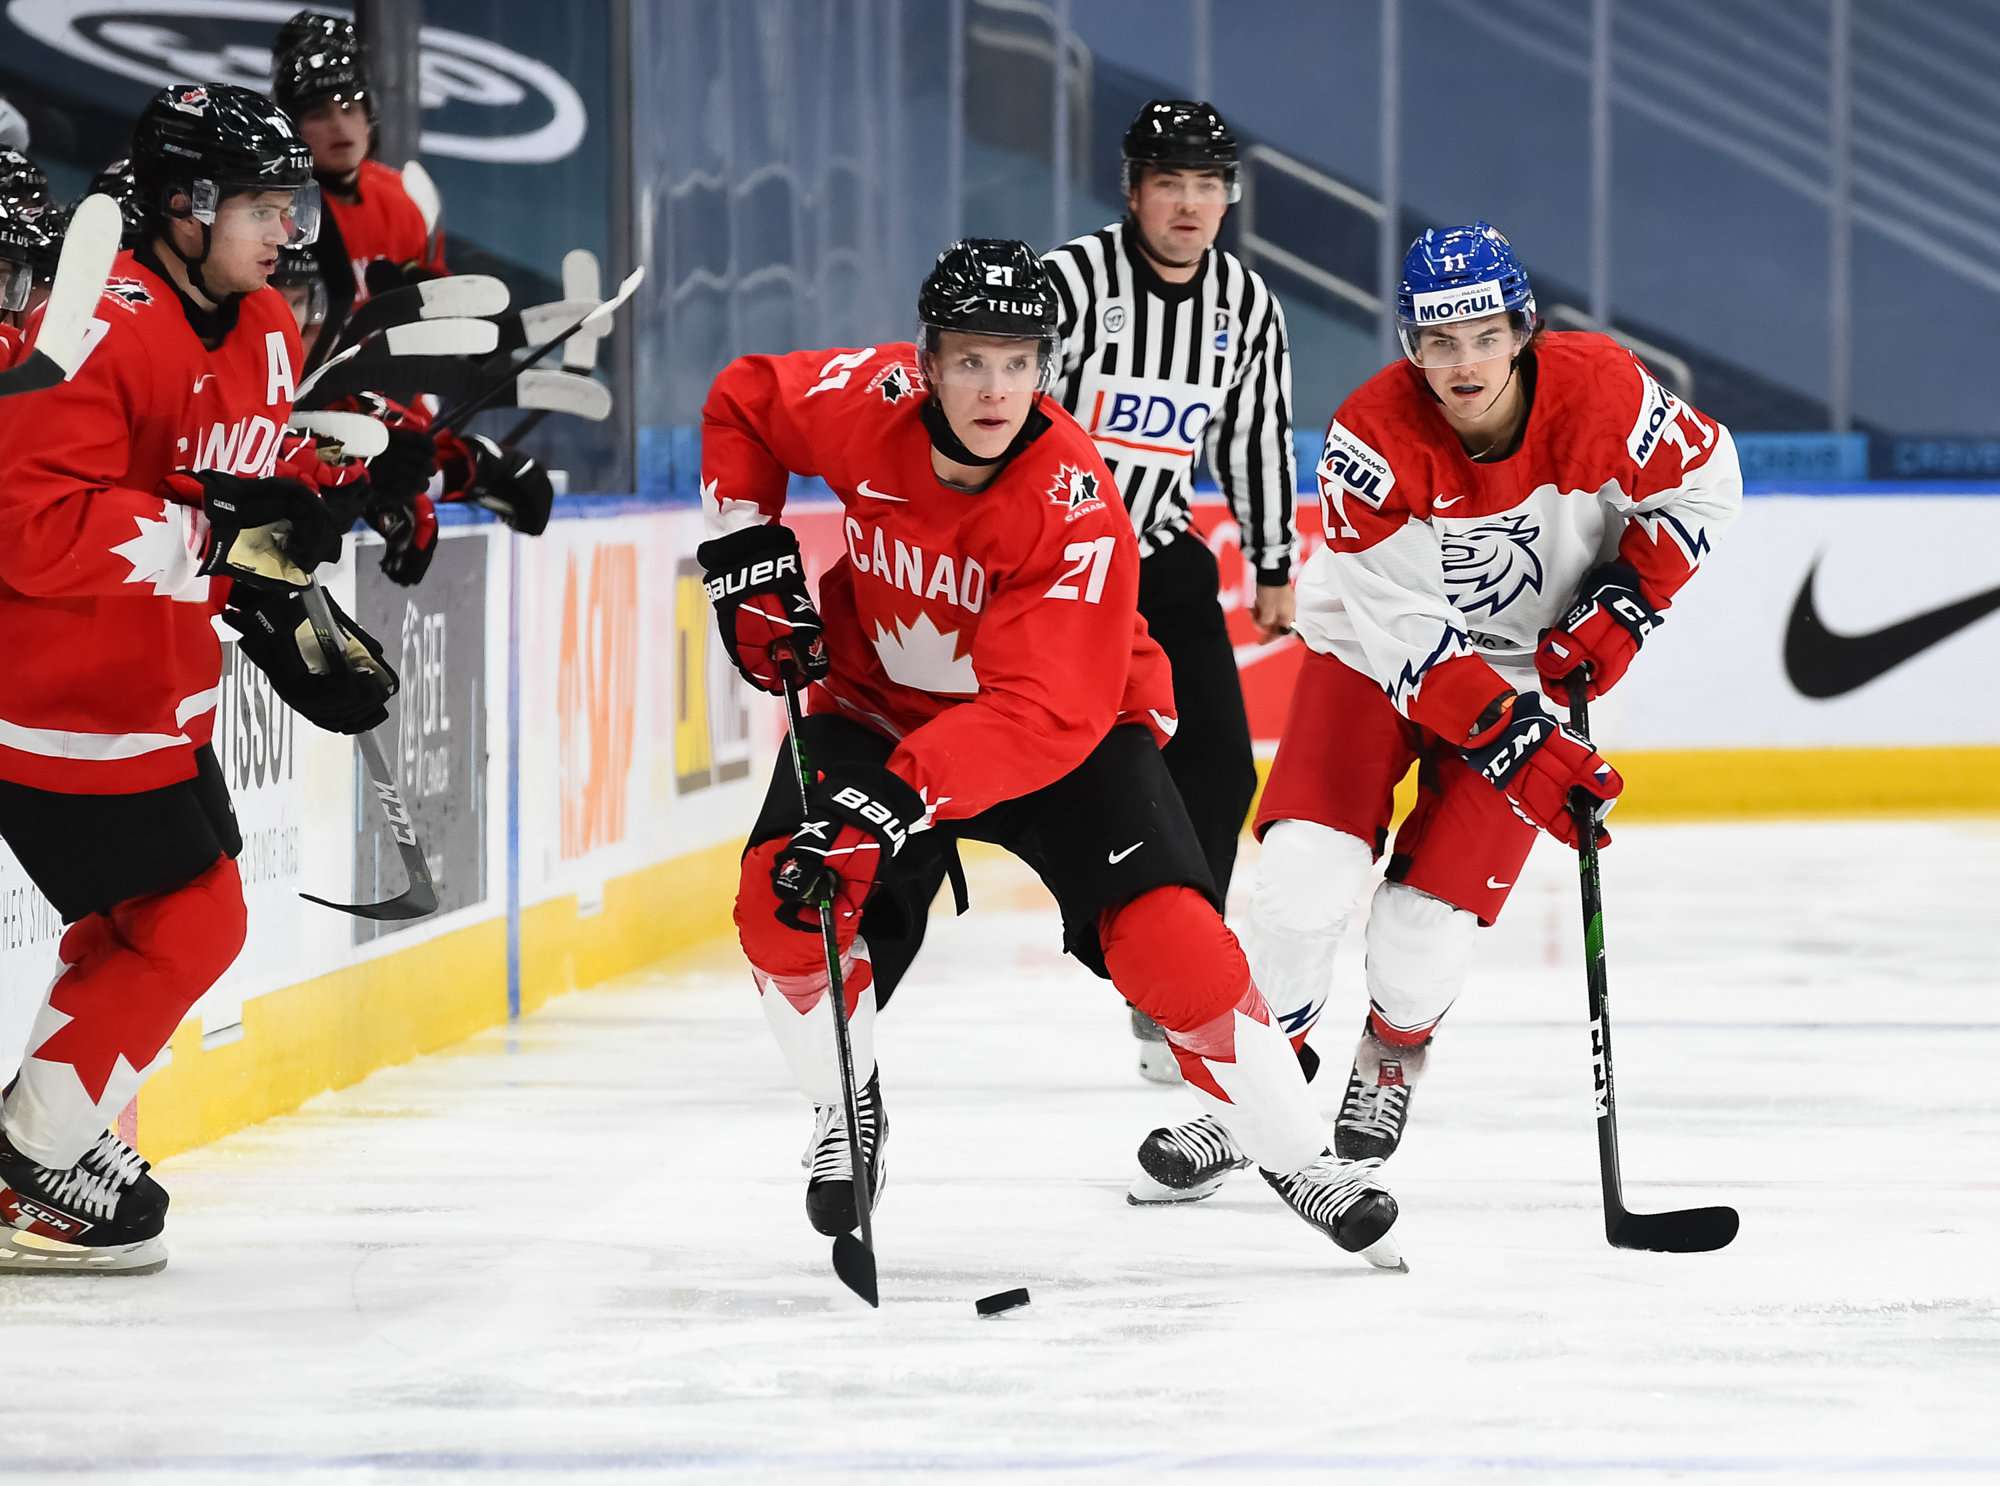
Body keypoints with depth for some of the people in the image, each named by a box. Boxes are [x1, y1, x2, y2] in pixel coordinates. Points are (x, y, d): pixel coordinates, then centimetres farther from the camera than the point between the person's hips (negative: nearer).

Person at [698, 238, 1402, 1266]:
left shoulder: (1076, 509, -33)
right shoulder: (868, 402, -22)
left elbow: (1042, 716, -38)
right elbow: (740, 404, 1)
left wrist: (896, 801, -47)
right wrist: (748, 555, -7)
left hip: (1070, 725, -3)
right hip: (880, 701, 3)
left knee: (1166, 936, -20)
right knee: (786, 898, -19)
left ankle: (1295, 1154, -2)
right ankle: (849, 1112, 8)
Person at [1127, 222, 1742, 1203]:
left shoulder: (1599, 390, -22)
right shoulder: (1370, 440, -26)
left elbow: (1703, 482, -2)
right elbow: (1403, 634, -26)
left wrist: (1623, 602, -13)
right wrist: (1517, 749, -34)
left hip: (1527, 660, 1)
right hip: (1375, 647, -1)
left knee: (1429, 915, -9)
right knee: (1308, 872, -17)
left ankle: (1395, 1048, 26)